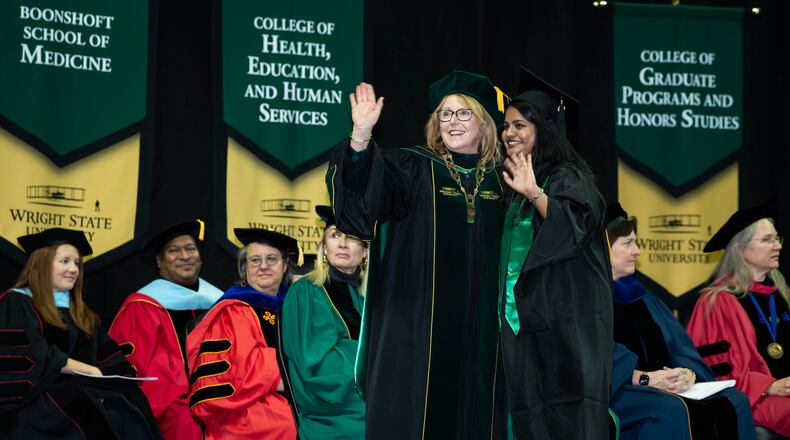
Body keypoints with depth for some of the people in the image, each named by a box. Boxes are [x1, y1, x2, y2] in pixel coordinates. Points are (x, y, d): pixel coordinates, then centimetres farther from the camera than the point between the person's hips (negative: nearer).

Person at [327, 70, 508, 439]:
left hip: (479, 331, 3)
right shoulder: (412, 168, 0)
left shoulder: (501, 180, 11)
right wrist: (361, 136, -36)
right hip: (419, 328, -3)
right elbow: (363, 194, -20)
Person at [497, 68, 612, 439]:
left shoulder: (567, 177, -5)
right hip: (525, 320, 8)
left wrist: (534, 194, -33)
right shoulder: (516, 181, 19)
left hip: (565, 321, -8)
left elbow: (576, 225, -23)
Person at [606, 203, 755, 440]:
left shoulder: (639, 295, 25)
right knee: (672, 409, -36)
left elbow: (680, 345, 15)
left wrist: (688, 372, -7)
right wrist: (643, 378, -24)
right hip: (616, 390, -7)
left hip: (663, 386, 7)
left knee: (734, 401, -15)